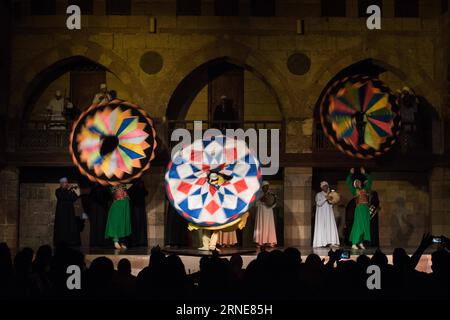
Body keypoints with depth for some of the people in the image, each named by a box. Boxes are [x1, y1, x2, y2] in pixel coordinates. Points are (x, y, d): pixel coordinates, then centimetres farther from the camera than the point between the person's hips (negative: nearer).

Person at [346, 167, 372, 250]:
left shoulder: (365, 189, 17)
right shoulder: (354, 190, 6)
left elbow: (369, 180, 21)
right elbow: (348, 182, 0)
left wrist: (364, 173, 17)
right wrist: (351, 173, 2)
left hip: (366, 209, 5)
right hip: (359, 208, -5)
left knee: (365, 226, 4)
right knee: (358, 225, -10)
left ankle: (360, 242, 11)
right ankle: (354, 244, -10)